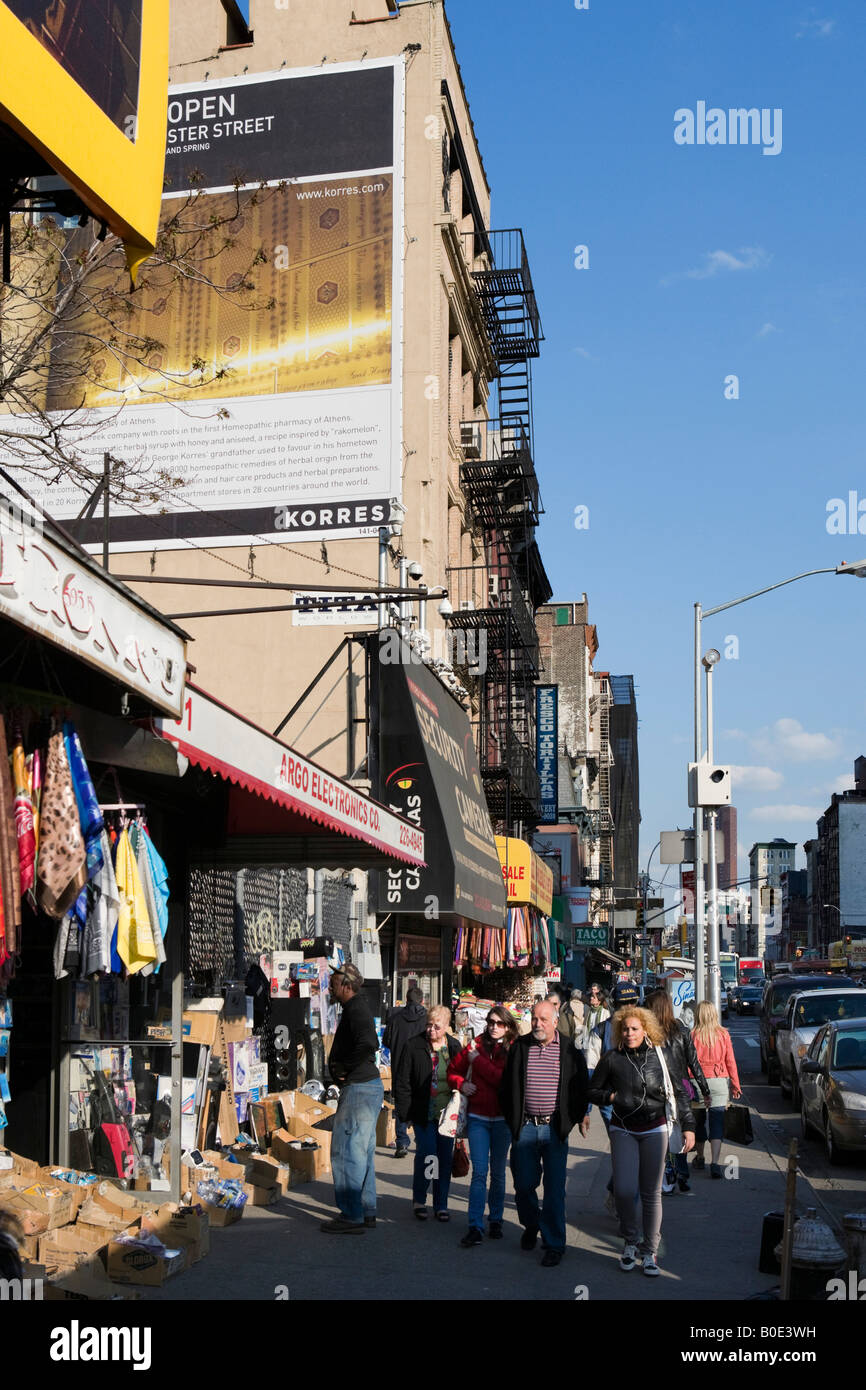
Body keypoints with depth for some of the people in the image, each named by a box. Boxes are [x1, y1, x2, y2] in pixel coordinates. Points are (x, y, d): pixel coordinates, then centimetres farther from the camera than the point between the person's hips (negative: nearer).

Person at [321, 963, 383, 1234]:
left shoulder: (356, 1009, -15)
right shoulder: (356, 1008, 17)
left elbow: (369, 1044, -31)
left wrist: (343, 1068, -20)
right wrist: (337, 1064, 7)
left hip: (359, 1088, -11)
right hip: (368, 1087, 11)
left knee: (346, 1151, -6)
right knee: (362, 1151, 16)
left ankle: (352, 1217, -3)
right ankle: (367, 1211, 22)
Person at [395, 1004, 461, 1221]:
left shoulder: (454, 1046, 5)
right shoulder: (414, 1046, -4)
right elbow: (402, 1082, -2)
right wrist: (405, 1111, -7)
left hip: (448, 1113, 3)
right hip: (424, 1113, -3)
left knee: (445, 1157, 5)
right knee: (426, 1154, -8)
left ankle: (441, 1205, 17)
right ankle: (419, 1200, 13)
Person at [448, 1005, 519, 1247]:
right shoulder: (476, 1045, 4)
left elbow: (505, 1080, -18)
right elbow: (453, 1071, 15)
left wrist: (478, 1061, -13)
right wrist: (461, 1083, -5)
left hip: (502, 1118, -1)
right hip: (477, 1117, 1)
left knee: (498, 1172, 10)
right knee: (479, 1172, -5)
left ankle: (495, 1221, 23)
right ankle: (475, 1227, -8)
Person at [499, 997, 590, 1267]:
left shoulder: (570, 1050, -1)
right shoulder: (519, 1047, 3)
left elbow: (581, 1087, 7)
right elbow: (506, 1086, 8)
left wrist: (579, 1117, 4)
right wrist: (511, 1119, 6)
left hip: (555, 1129, -1)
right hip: (525, 1127, 2)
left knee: (554, 1189, 1)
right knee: (523, 1184, 7)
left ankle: (554, 1244, 13)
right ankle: (531, 1225, 36)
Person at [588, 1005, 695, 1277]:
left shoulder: (658, 1057, -1)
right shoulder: (612, 1059, -2)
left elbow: (679, 1092, 6)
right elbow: (592, 1091, 8)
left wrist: (688, 1126, 3)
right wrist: (610, 1097, -10)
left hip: (654, 1130, 0)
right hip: (623, 1130, 0)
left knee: (651, 1193, 3)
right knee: (624, 1189, -12)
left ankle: (649, 1251, 16)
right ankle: (631, 1239, 13)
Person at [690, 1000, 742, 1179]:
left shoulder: (694, 1036, -8)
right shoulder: (724, 1034, -2)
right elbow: (730, 1061, 2)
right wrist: (735, 1085, 10)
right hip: (720, 1081, 1)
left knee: (699, 1120, 15)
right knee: (717, 1123, 0)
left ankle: (700, 1159, 28)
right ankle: (715, 1163, -11)